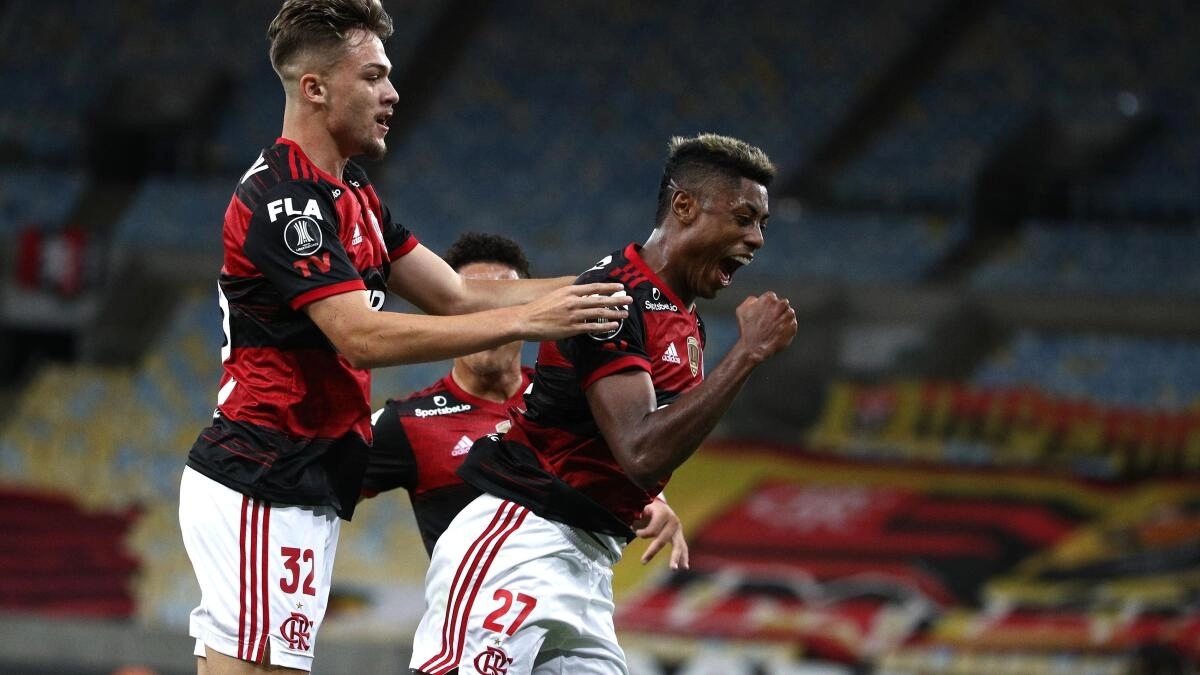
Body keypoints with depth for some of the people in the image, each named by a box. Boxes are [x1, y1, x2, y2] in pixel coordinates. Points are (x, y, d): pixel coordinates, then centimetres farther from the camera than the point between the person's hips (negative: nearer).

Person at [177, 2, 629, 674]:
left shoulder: (351, 196, 17)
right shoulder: (284, 197, -14)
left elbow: (457, 296, 17)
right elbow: (362, 336, -22)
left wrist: (589, 287, 6)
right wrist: (525, 321, -22)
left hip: (297, 488, 10)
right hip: (262, 491, -10)